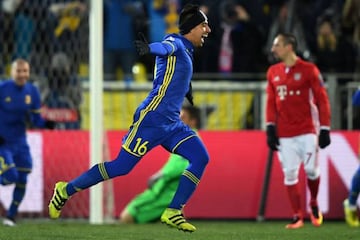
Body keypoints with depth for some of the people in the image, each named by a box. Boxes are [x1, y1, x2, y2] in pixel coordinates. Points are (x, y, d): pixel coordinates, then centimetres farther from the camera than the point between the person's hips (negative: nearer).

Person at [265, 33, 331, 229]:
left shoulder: (309, 70, -4)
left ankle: (313, 204, 18)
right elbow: (271, 102, 12)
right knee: (289, 174, -2)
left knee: (311, 169, -10)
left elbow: (322, 100, -3)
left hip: (307, 130, -4)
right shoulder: (273, 72, 10)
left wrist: (325, 129, -7)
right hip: (285, 133, 4)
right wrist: (270, 128, 1)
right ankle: (297, 216, 4)